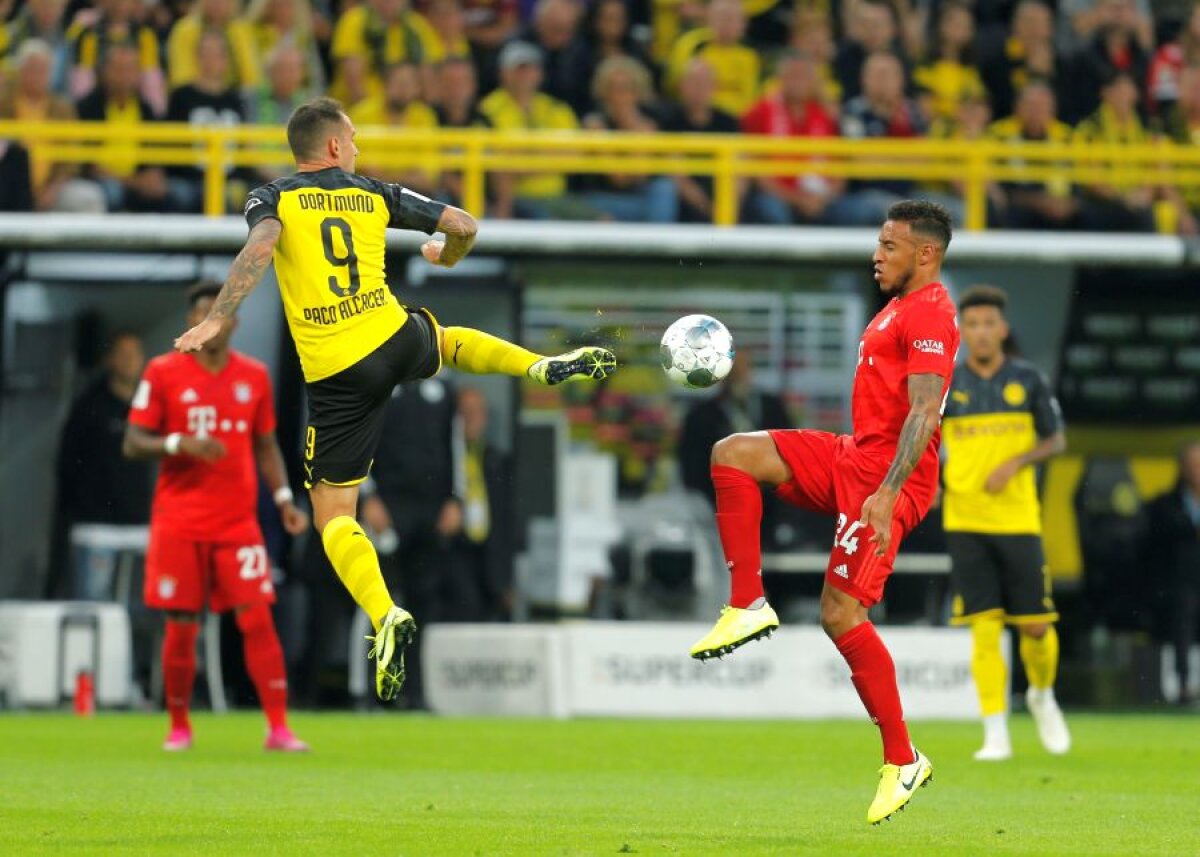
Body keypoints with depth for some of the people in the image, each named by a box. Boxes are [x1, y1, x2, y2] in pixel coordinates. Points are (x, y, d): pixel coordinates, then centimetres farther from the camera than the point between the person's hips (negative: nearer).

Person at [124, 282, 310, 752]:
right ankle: (179, 726, 14)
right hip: (179, 523, -2)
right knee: (181, 628, -1)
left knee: (258, 620, -8)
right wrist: (179, 443, -19)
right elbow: (133, 443, -1)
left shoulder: (254, 376, 9)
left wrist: (284, 499, 4)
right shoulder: (163, 373, 0)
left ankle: (278, 728, -9)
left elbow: (266, 446, 17)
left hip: (238, 522, 2)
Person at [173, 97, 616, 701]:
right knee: (451, 340, 41)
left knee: (332, 514, 5)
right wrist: (446, 256, 37)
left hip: (337, 374, -3)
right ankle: (545, 366, 18)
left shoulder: (273, 198, 1)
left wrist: (216, 319, -27)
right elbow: (464, 224, 13)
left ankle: (385, 617, -19)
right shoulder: (374, 195, 10)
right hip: (398, 339, 3)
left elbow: (261, 246, -21)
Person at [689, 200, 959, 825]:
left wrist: (886, 494, -30)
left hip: (885, 477, -10)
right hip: (853, 458, 10)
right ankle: (748, 606, -5)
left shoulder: (930, 313, -14)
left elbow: (924, 411, -23)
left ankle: (903, 762, -4)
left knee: (841, 616, -13)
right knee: (733, 455, -4)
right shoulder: (900, 307, 19)